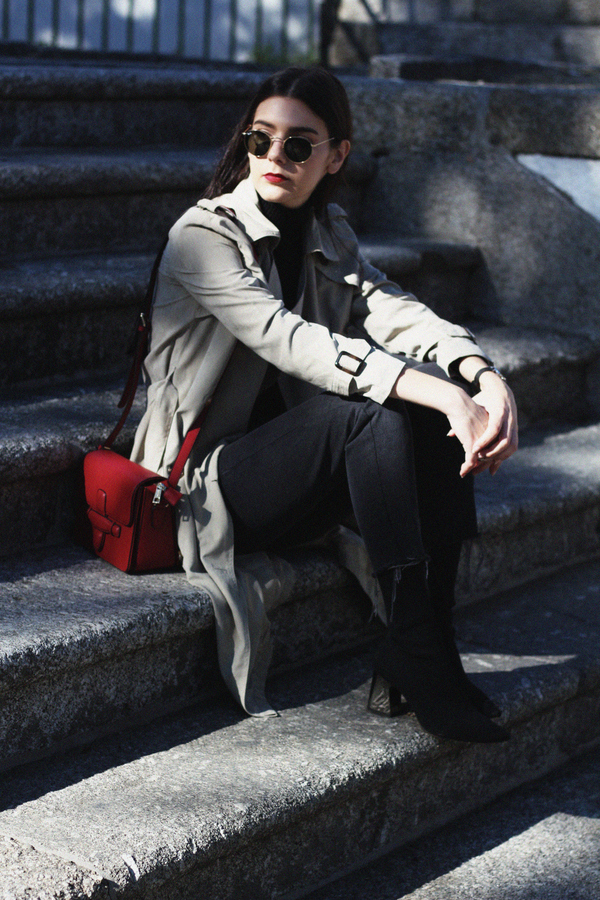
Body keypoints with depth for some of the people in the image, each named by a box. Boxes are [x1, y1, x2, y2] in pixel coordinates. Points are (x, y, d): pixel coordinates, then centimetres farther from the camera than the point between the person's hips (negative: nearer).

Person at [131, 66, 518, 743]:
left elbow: (394, 311, -9)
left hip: (298, 468, 7)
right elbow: (291, 342, -28)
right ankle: (422, 662, -28)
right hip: (205, 479, -6)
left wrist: (485, 377, -31)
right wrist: (445, 397, -38)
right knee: (374, 409, -31)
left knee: (440, 398, -19)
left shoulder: (327, 236, 9)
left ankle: (412, 657, -21)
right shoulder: (205, 235, -13)